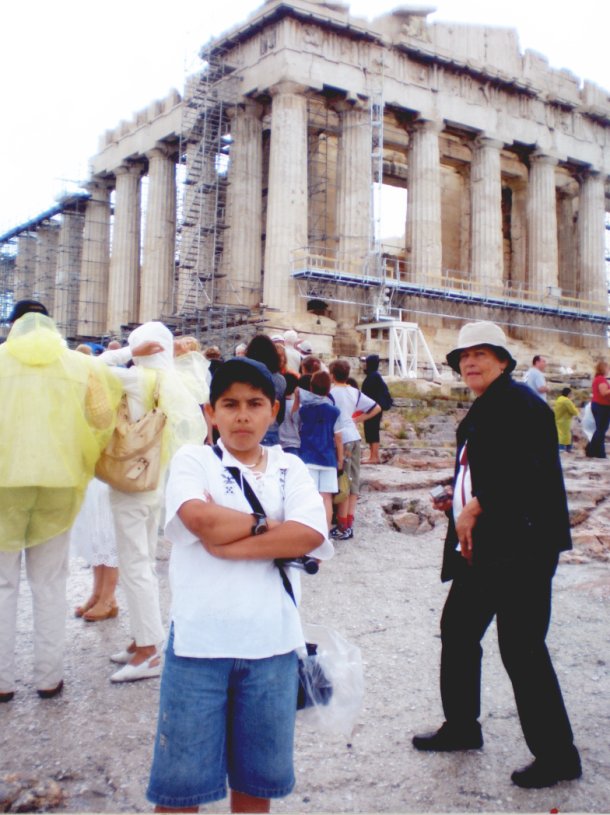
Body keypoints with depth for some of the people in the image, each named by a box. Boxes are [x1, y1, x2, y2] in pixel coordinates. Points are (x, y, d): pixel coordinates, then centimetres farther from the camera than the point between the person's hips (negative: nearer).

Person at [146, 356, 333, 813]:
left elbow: (311, 534, -9)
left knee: (256, 777, 17)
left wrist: (229, 542, -15)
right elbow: (200, 518, -18)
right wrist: (268, 525, -7)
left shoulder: (289, 467, 8)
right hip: (199, 638, -2)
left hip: (272, 640, 2)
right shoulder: (193, 459, 3)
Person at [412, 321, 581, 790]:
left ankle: (557, 755, 16)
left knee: (521, 647, -2)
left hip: (521, 548, -10)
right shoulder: (482, 410, 15)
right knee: (458, 629, 16)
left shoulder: (518, 401, -14)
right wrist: (461, 502, 5)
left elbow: (529, 469, -26)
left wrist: (476, 507, -19)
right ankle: (461, 726, 34)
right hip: (481, 547, 10)